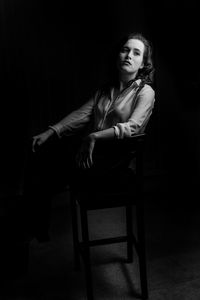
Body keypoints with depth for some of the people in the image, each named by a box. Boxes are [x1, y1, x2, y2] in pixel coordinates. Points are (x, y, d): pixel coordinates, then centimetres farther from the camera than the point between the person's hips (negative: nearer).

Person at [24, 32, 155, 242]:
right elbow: (81, 114, 5)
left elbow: (131, 128, -17)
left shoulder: (145, 92, -1)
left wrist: (94, 136, -30)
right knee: (39, 152, -8)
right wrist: (51, 132, -8)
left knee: (53, 162, -17)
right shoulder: (105, 90, 17)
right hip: (91, 149, 6)